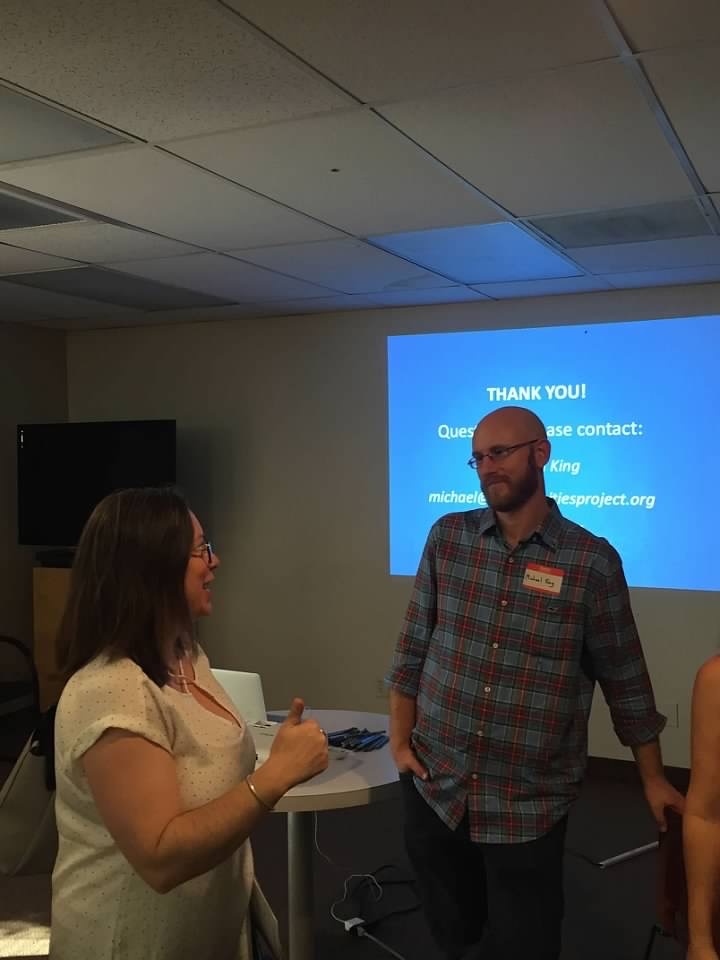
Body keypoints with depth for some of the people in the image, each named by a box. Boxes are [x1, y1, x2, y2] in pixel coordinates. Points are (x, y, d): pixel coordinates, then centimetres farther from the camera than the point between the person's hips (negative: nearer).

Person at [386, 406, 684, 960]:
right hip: (434, 788, 3)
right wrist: (399, 741, 3)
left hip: (531, 803, -2)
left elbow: (625, 680, 0)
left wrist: (653, 778, 5)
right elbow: (413, 647, 5)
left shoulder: (592, 561, -8)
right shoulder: (447, 537, 0)